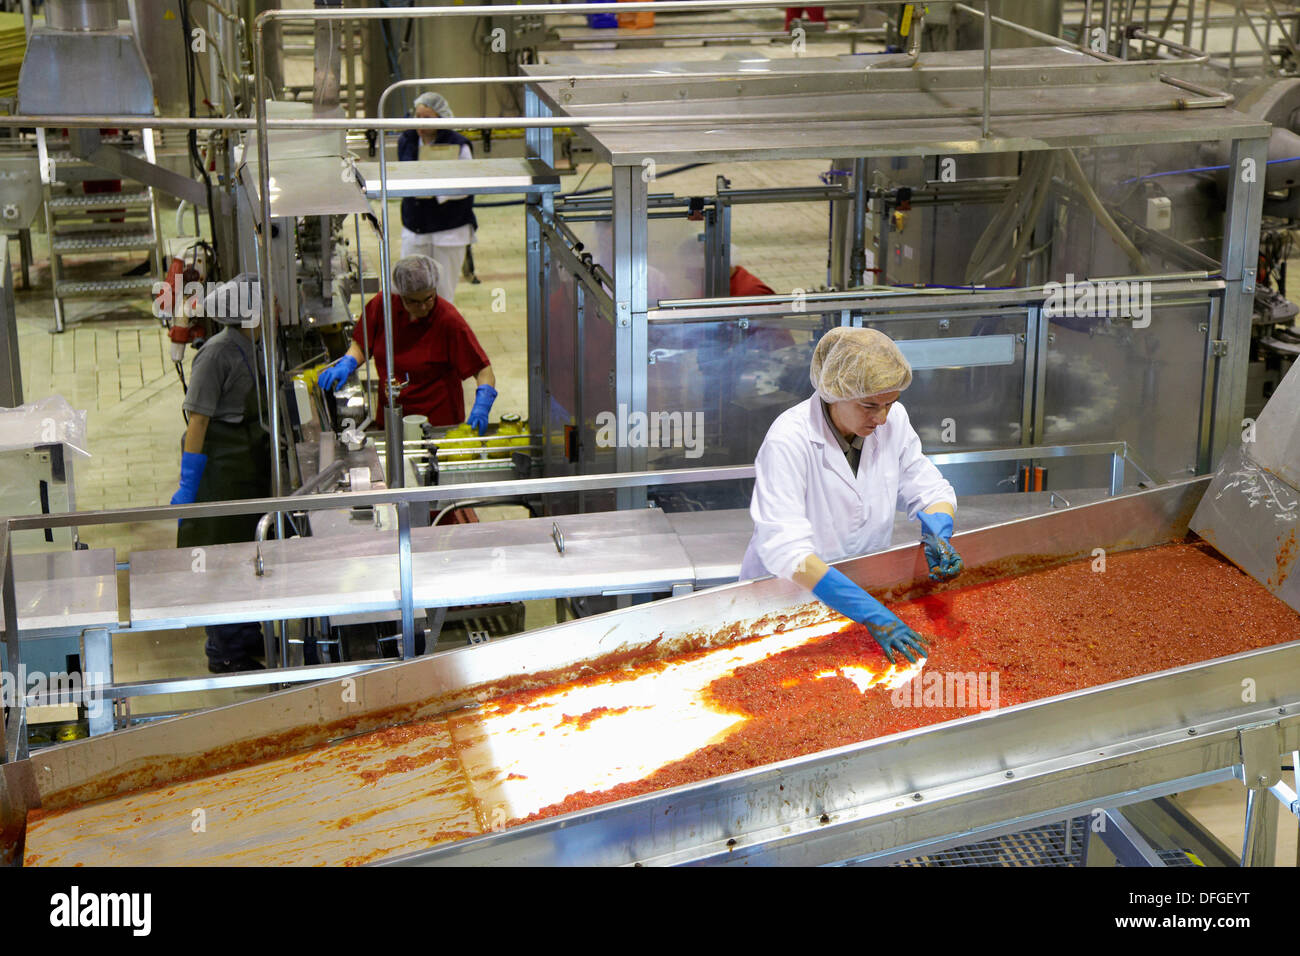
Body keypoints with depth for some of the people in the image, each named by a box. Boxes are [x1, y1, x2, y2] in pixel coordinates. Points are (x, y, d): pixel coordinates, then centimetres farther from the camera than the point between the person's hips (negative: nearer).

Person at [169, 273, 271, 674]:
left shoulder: (255, 349, 8)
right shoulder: (217, 354, -18)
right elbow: (198, 422, -19)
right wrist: (188, 485, -20)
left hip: (252, 467, 9)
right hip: (222, 468, -9)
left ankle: (249, 638, 31)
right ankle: (224, 653, 10)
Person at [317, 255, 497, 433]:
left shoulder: (449, 320, -13)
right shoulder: (383, 304, -4)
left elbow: (483, 369, -9)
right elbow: (361, 345, 12)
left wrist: (481, 408, -26)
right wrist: (345, 365, -8)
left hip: (438, 423, -4)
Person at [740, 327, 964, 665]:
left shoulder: (893, 420, -4)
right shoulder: (788, 440, -22)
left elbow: (931, 491, 8)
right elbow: (785, 549, -30)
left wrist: (938, 537, -16)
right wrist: (870, 611, -37)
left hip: (865, 584, 5)